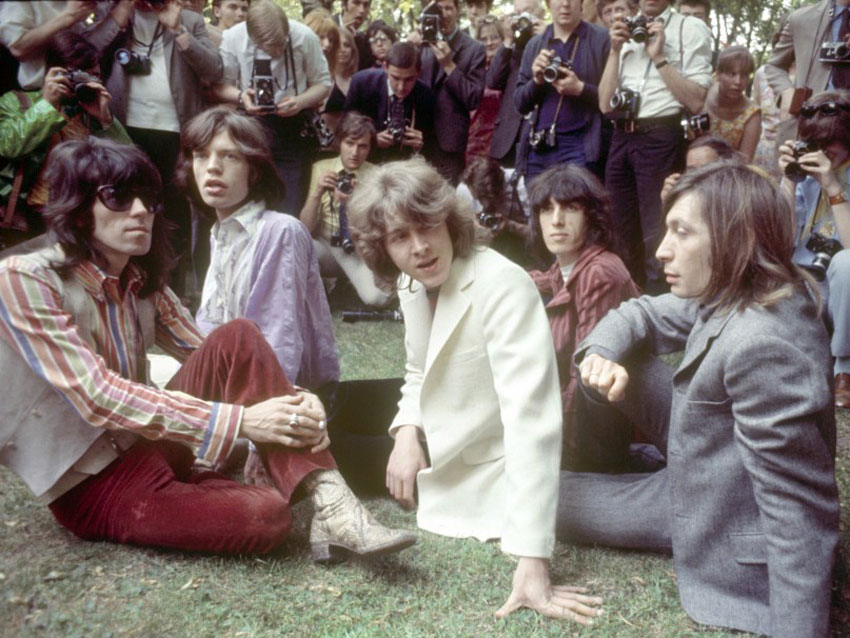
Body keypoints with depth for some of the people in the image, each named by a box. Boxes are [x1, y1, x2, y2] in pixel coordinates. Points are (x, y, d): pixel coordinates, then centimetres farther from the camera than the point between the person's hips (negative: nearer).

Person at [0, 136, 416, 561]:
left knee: (238, 339, -20)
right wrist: (240, 421, -31)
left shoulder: (141, 281, 6)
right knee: (266, 515, -32)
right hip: (90, 484, -6)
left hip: (147, 442, 7)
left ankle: (329, 503, -28)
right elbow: (98, 398, -26)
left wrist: (292, 400, -19)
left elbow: (216, 357, 1)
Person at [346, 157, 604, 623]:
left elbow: (532, 420, -37)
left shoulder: (503, 288, -29)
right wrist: (407, 432, -13)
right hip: (439, 455, 7)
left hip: (489, 475, -7)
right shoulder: (410, 285, -4)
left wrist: (531, 563, -42)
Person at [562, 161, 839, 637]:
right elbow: (640, 316, 4)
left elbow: (798, 513, -33)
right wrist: (601, 356, -18)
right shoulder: (729, 298, -6)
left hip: (728, 535, -8)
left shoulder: (761, 346, -35)